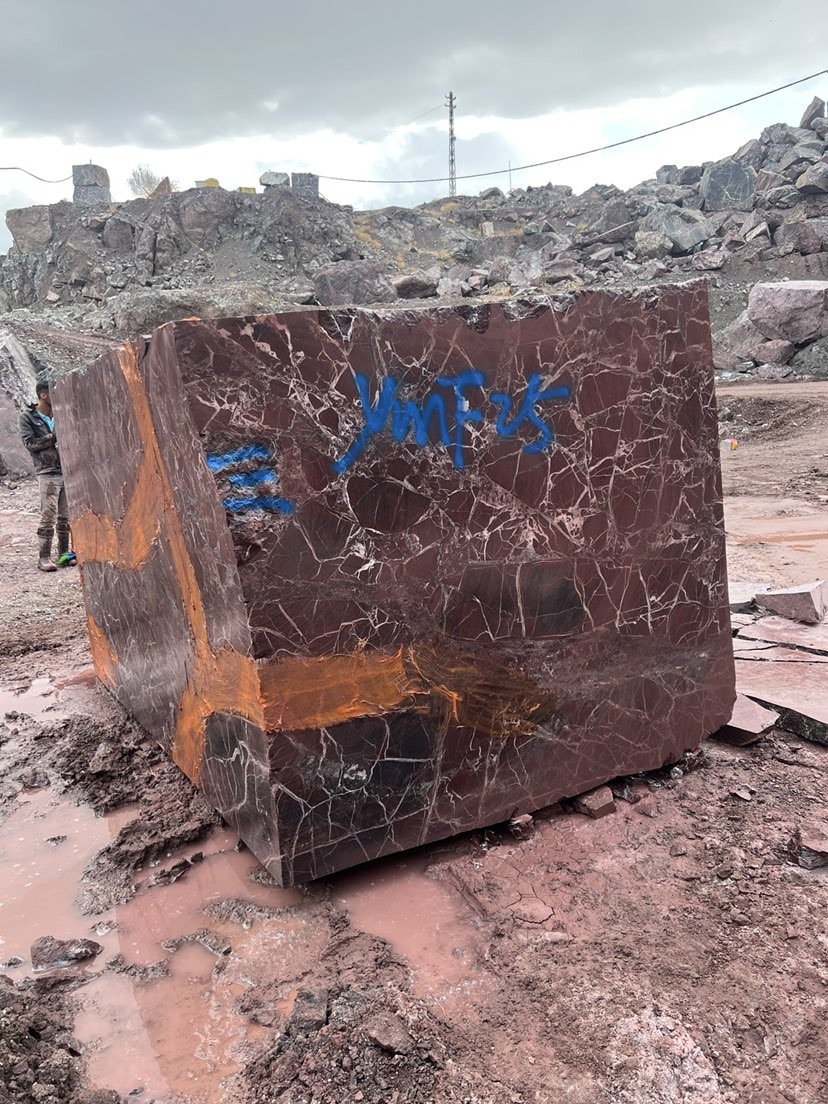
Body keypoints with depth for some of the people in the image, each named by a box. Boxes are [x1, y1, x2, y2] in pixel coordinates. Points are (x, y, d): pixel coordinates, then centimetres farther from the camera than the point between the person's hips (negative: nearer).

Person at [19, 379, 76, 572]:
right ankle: (44, 557, 0)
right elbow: (30, 443, -8)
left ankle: (65, 553, 15)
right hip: (48, 473, -5)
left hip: (68, 470, 5)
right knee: (48, 516, -6)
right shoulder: (27, 417, 0)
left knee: (66, 516, 7)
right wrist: (54, 437, -12)